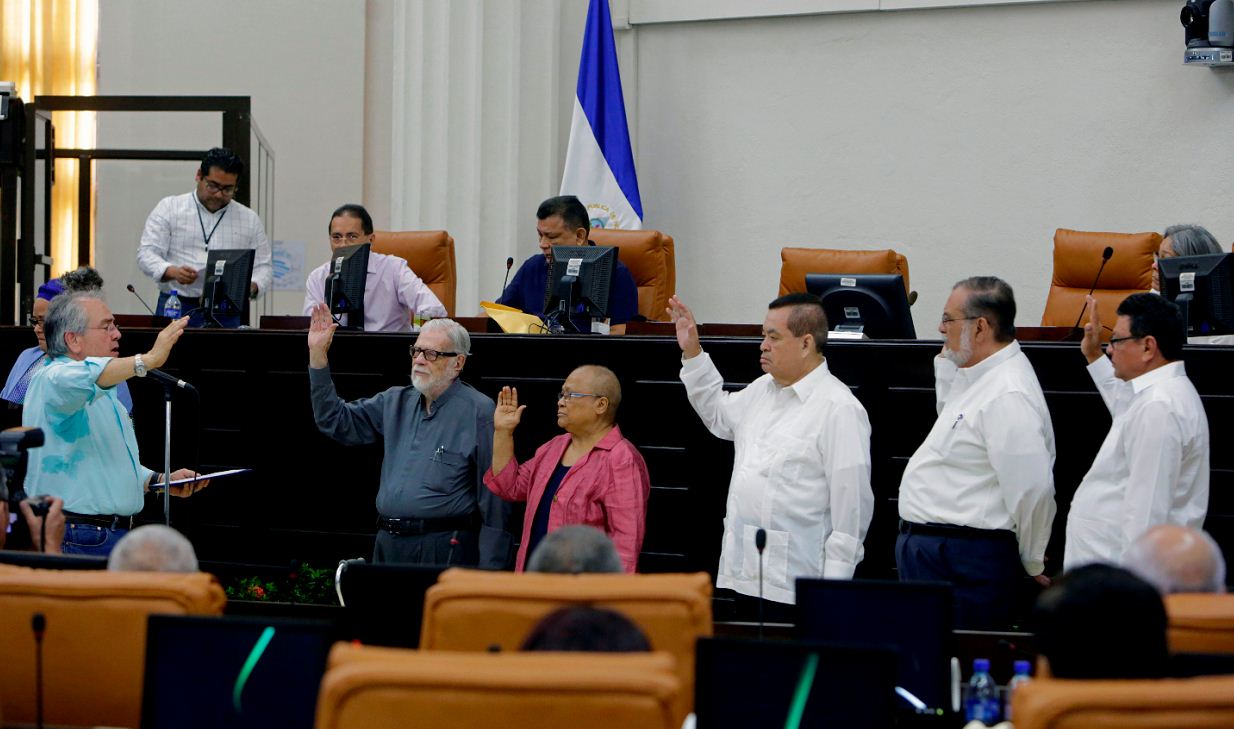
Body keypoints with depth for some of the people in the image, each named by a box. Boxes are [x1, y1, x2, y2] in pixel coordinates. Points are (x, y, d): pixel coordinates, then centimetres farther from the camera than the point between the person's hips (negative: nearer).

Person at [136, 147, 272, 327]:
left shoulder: (250, 220, 15)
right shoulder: (169, 208, 9)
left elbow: (263, 267, 15)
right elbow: (146, 254, 2)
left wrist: (252, 287, -8)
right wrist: (172, 271, -18)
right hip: (175, 308, -1)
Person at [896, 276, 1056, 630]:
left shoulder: (1008, 395, -21)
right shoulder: (975, 374, 12)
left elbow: (1033, 490, -25)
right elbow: (949, 412, 37)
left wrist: (1033, 564, -12)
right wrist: (947, 362, 19)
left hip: (965, 562, -11)